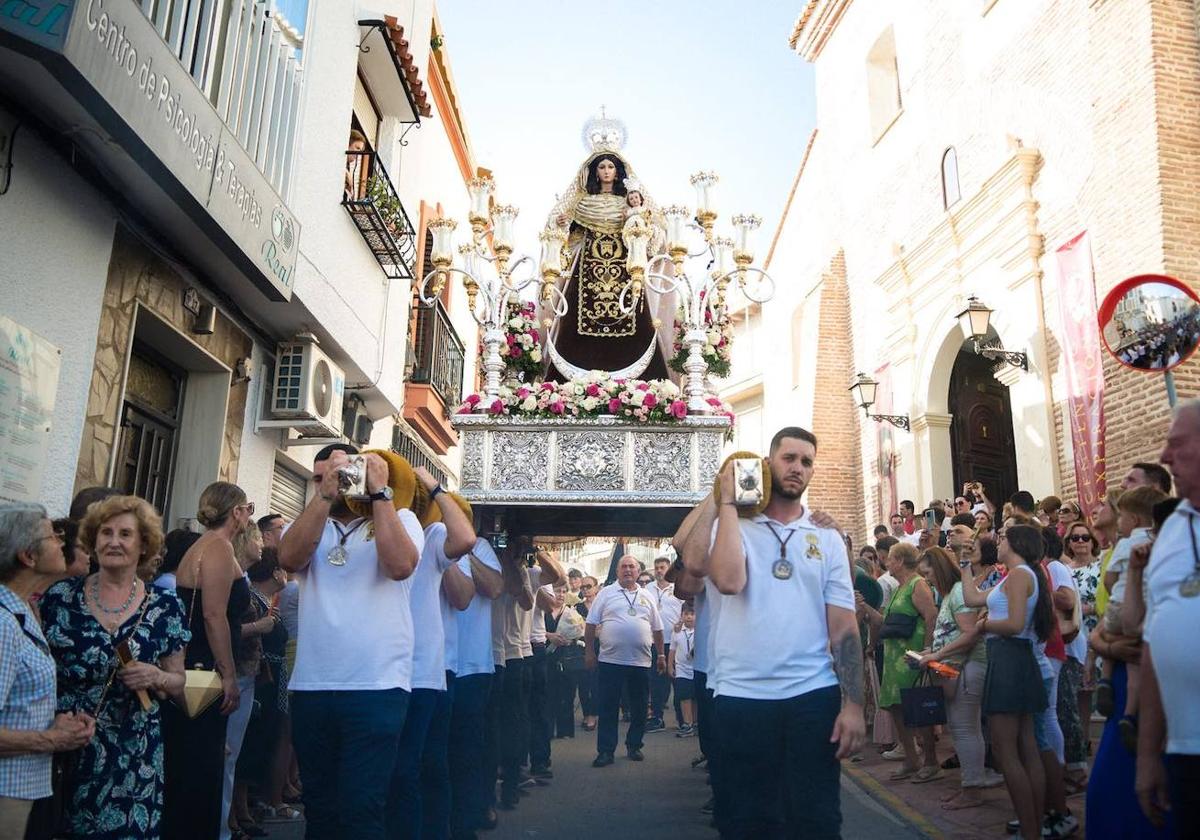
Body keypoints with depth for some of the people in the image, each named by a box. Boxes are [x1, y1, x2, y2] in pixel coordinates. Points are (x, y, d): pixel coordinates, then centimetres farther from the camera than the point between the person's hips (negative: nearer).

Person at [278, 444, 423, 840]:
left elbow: (400, 565, -17)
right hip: (310, 688, 4)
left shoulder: (399, 518, 4)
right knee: (319, 807, 16)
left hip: (376, 687, -4)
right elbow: (289, 558, -10)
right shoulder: (308, 524, 12)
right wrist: (326, 494, -14)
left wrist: (379, 491, -13)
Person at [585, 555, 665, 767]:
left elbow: (657, 629, 16)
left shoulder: (646, 597, 12)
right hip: (610, 661, -3)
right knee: (608, 709, 0)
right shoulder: (606, 593, 3)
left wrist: (661, 654, 12)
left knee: (639, 708, 9)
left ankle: (634, 746, 24)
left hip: (641, 662, 3)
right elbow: (591, 624, 2)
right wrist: (589, 652, -2)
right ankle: (605, 751, 7)